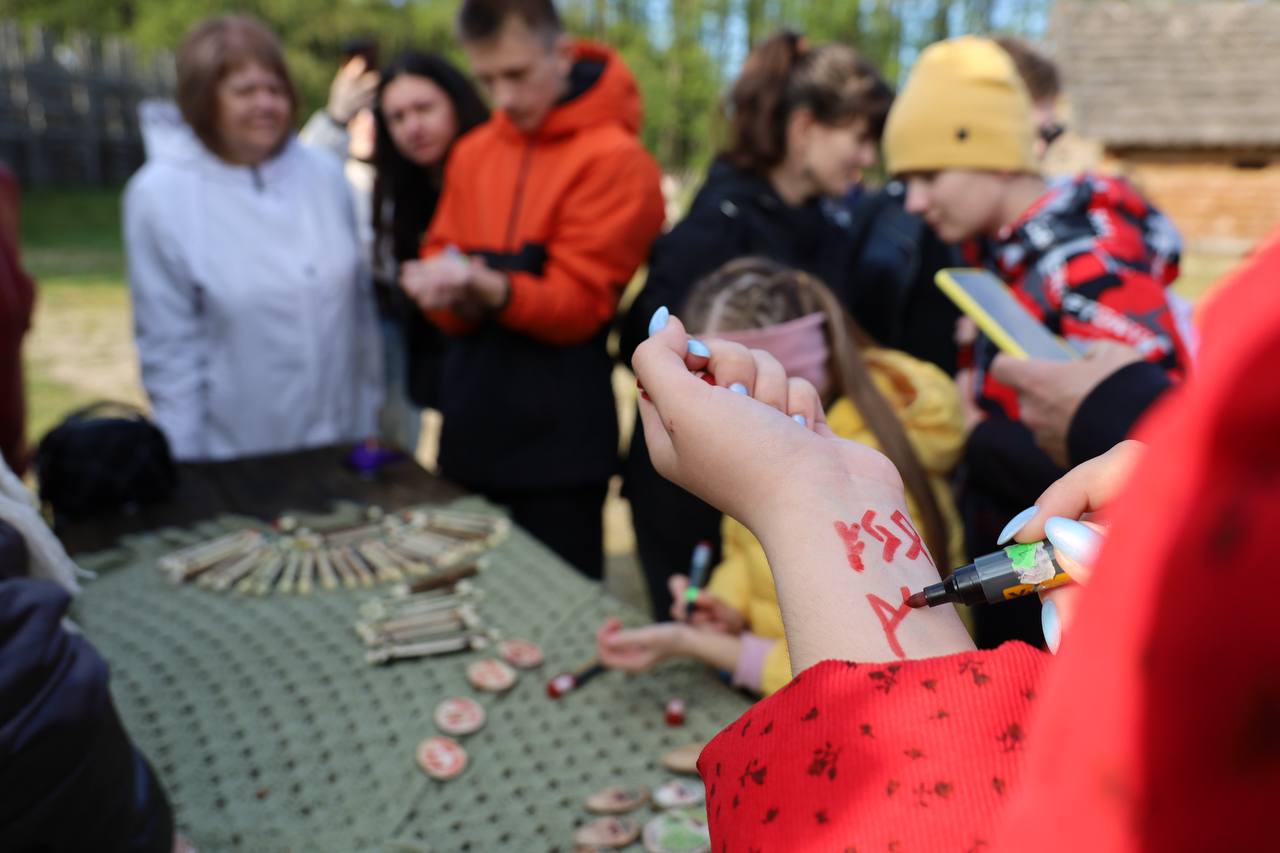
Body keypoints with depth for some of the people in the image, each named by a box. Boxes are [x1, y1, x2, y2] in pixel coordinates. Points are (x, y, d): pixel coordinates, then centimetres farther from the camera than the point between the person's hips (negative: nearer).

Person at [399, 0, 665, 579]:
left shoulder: (614, 159, -10)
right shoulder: (471, 152, 9)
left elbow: (579, 304, -13)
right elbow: (442, 256, 9)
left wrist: (490, 288, -29)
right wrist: (449, 294, -14)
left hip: (559, 433, -6)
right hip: (471, 421, 6)